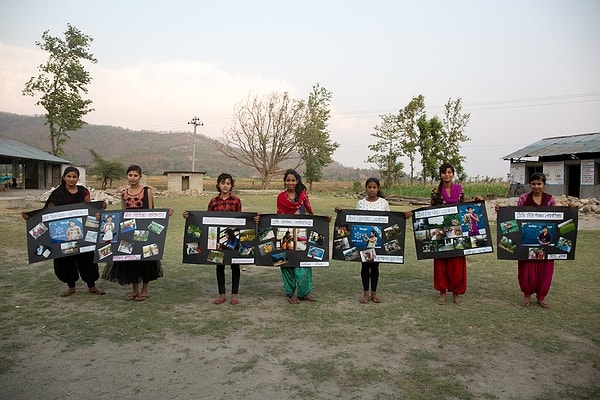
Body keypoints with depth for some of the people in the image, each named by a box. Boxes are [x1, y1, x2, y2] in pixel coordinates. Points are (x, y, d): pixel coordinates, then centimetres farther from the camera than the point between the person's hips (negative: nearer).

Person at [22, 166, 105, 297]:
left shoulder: (83, 191, 4)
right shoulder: (57, 193, 0)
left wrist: (100, 207, -10)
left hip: (81, 229, 0)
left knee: (86, 256, 4)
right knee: (65, 258, 6)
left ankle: (91, 286, 16)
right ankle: (71, 286, 23)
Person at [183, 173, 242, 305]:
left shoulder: (236, 200, 0)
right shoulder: (213, 201, 5)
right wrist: (189, 216, 0)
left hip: (233, 236, -2)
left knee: (234, 264, 5)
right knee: (219, 264, 8)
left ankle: (234, 294, 17)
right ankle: (222, 294, 21)